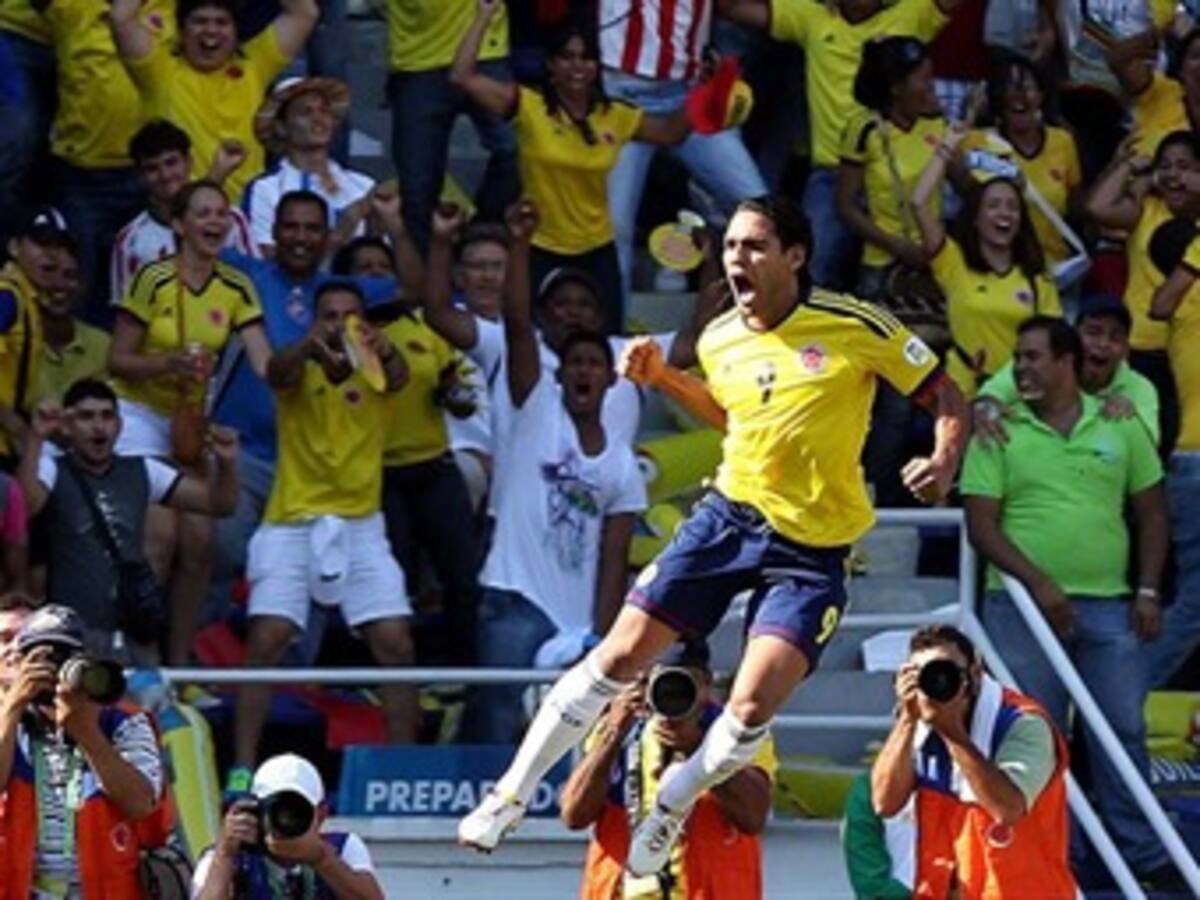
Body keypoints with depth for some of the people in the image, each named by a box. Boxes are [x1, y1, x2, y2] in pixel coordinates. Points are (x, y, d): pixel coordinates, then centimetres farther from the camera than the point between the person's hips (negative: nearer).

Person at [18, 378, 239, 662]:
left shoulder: (141, 472, 12)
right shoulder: (53, 471, -1)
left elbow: (218, 503, 13)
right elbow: (23, 506, -22)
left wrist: (225, 463, -7)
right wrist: (35, 439, -31)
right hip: (74, 634, -5)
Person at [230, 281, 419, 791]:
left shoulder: (373, 374, 0)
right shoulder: (301, 372, -3)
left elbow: (398, 378, -24)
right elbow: (278, 372, -27)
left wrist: (385, 352, -50)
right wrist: (311, 345, -51)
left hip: (359, 525, 2)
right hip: (292, 525, -2)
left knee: (395, 644, -6)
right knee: (267, 642, -12)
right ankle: (242, 768, -8)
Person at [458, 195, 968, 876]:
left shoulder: (856, 328, -12)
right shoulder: (719, 341, 4)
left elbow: (947, 398, -4)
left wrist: (944, 464, -23)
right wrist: (663, 378, 13)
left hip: (812, 548, -4)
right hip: (729, 514, 4)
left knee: (752, 710, -16)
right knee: (620, 656, -3)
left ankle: (671, 807, 14)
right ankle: (511, 796, 11)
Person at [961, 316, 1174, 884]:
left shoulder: (1119, 426, 7)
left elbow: (1151, 512, 12)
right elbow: (981, 524, -4)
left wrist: (1148, 591, 3)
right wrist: (1038, 583, -15)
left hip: (1108, 604, 2)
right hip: (1023, 604, -2)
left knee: (1123, 730, 3)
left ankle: (1144, 855, 10)